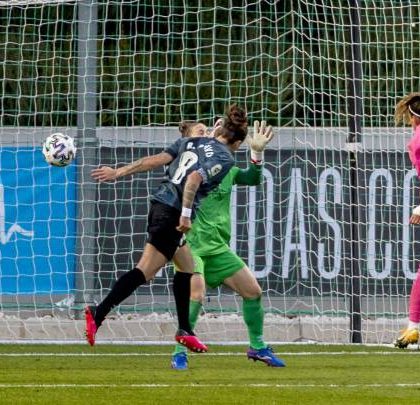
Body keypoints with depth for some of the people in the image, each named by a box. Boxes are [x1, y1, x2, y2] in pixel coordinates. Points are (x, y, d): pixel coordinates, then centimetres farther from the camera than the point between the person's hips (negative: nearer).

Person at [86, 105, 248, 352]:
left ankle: (185, 331, 23)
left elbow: (156, 160, 8)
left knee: (187, 267, 20)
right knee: (145, 272, -8)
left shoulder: (191, 142, 16)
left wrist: (119, 172, 7)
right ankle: (99, 313, -16)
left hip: (161, 203, 9)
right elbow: (195, 179, -20)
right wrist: (186, 214, -22)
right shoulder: (225, 158, -4)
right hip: (174, 214, -9)